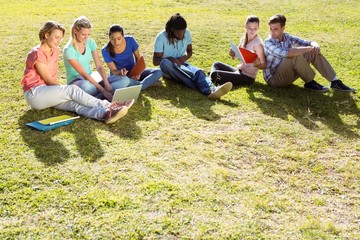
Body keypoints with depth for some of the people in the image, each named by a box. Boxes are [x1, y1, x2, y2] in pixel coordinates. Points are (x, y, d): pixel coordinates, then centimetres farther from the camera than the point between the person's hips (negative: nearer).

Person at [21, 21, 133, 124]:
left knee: (73, 102, -27)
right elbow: (49, 80, -12)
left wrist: (62, 91, -1)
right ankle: (107, 106, -37)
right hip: (34, 94, -6)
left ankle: (105, 113, -55)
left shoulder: (56, 50, 12)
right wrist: (66, 90, -6)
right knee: (72, 90, -29)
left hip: (49, 91, 6)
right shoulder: (37, 54, -13)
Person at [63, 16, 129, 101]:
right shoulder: (69, 50, -19)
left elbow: (99, 66, -3)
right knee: (86, 86, -46)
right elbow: (83, 74, -24)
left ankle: (94, 97, -25)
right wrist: (103, 90, -29)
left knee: (124, 80, -13)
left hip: (91, 78, 7)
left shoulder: (90, 42, -1)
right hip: (76, 81, -7)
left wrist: (107, 84, -20)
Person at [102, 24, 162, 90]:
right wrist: (120, 72, -39)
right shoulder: (106, 50, -19)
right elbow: (113, 71, -16)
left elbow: (138, 57, -2)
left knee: (158, 72, -18)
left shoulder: (130, 40, -16)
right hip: (119, 75, -1)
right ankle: (150, 82, -24)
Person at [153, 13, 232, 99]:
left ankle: (211, 90, -62)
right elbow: (155, 61, -11)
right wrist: (170, 59, -29)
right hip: (168, 69, -3)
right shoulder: (161, 38, -13)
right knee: (165, 62, -39)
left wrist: (184, 58, -10)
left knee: (198, 71, -30)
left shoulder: (187, 33, -1)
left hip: (182, 65, 3)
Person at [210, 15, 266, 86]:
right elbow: (235, 56, 12)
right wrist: (232, 54, -11)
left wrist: (257, 64, -36)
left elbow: (263, 65, -15)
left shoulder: (257, 44, -17)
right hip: (239, 70, 9)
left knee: (214, 74, -21)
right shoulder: (243, 39, 6)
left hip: (247, 77, -9)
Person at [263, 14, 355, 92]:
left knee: (314, 52, -5)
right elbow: (286, 53, -37)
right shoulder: (268, 43, -20)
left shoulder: (287, 37, 2)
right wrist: (309, 48, -29)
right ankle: (310, 83, -12)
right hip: (274, 78, -7)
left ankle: (335, 81, -3)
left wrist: (315, 46, -20)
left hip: (288, 74, 7)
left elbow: (309, 43, 5)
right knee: (295, 56, -31)